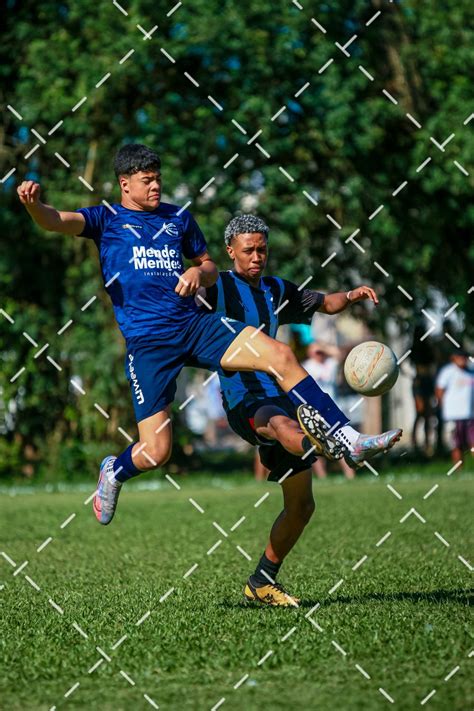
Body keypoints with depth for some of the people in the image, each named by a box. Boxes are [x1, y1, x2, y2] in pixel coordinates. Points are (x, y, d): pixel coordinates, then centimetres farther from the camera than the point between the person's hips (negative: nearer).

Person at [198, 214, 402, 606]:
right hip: (244, 400, -8)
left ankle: (263, 581, 21)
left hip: (280, 395, 8)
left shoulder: (277, 290, 21)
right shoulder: (216, 288, 4)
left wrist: (350, 296, 7)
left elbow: (325, 303, 29)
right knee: (280, 423, -44)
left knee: (301, 504, 7)